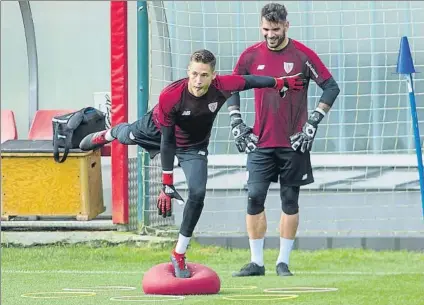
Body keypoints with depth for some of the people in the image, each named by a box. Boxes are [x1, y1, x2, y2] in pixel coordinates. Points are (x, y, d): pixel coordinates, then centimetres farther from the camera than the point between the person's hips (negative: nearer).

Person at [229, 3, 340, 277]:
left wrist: (314, 122, -9)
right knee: (255, 197, -5)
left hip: (294, 142, -2)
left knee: (290, 201, 2)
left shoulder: (302, 55, -5)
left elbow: (331, 87, -3)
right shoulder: (251, 56, 3)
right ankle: (256, 262, 2)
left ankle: (284, 262, 10)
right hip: (261, 142, 2)